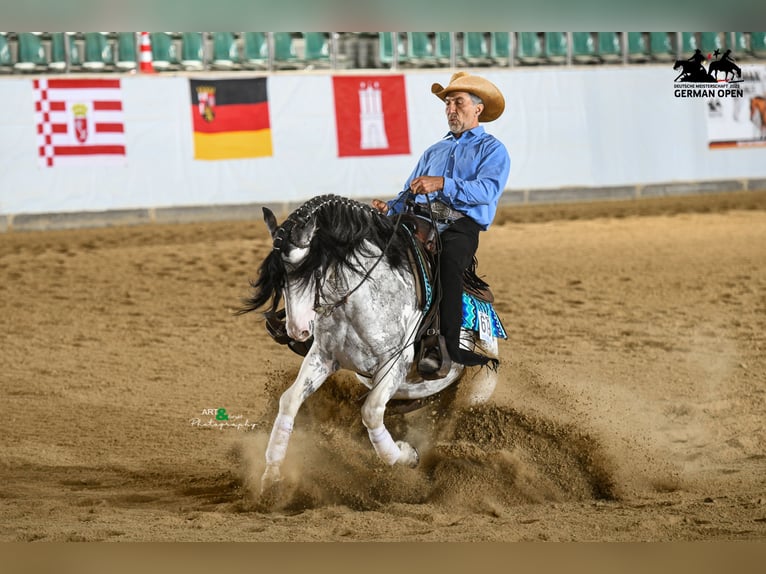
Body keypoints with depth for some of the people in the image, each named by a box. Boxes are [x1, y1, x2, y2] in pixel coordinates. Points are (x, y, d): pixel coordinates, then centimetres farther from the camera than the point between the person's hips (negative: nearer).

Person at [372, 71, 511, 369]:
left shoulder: (492, 150, 9)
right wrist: (389, 208, 1)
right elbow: (409, 195, 25)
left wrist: (442, 184, -25)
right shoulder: (434, 152, 29)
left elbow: (487, 189, -11)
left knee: (448, 257, -39)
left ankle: (451, 341, -41)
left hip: (462, 226, -6)